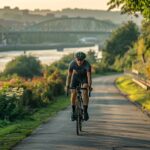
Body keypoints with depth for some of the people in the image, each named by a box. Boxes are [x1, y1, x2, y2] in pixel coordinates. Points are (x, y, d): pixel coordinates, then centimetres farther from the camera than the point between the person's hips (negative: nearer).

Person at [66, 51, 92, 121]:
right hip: (76, 77, 2)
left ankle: (85, 111, -19)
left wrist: (89, 85, -54)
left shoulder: (87, 64, -34)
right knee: (73, 93, -11)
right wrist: (67, 85, -35)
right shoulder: (72, 63, -29)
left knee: (85, 92, -24)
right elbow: (69, 75, -25)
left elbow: (89, 75, -41)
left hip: (84, 77, -2)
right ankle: (73, 111, 7)